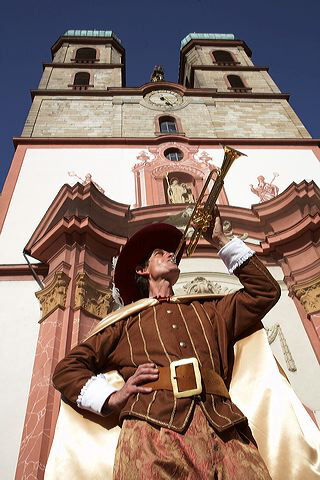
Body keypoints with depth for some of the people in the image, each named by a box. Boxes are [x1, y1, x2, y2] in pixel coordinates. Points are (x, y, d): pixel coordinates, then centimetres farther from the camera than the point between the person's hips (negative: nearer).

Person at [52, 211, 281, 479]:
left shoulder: (207, 311, 28)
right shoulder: (127, 320, 22)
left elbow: (265, 291, 25)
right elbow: (67, 369, 19)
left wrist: (221, 242, 27)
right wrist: (110, 398, -1)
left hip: (224, 427, 3)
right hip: (153, 427, -2)